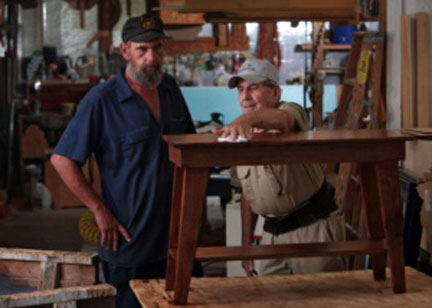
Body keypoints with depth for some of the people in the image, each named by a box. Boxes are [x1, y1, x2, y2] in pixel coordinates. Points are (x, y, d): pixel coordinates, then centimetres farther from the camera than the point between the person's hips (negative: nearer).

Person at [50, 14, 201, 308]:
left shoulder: (170, 88, 7)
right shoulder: (101, 100, -12)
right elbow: (62, 160, -12)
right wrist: (100, 211, -14)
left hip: (178, 239, 6)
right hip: (130, 242, -6)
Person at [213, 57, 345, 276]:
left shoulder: (291, 110, -8)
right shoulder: (241, 136, 12)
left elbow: (282, 119, -36)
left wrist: (247, 119, -57)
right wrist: (246, 244, 15)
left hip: (314, 228, -6)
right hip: (273, 234, 6)